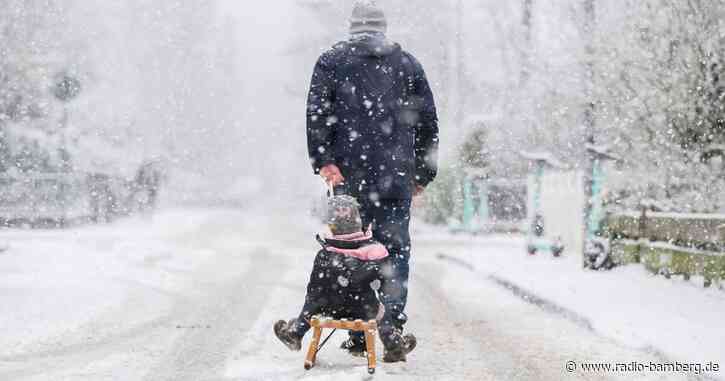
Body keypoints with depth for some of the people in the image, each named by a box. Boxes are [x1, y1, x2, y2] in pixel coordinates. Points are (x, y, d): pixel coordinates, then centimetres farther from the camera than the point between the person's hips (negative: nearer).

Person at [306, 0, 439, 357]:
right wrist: (423, 174, 18)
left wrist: (323, 160, -8)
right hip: (397, 176, 0)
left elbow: (317, 113, -3)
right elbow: (428, 121, 13)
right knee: (395, 249, 3)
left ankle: (358, 335, 5)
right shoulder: (407, 63, 14)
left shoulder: (331, 61, 11)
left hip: (349, 175, 0)